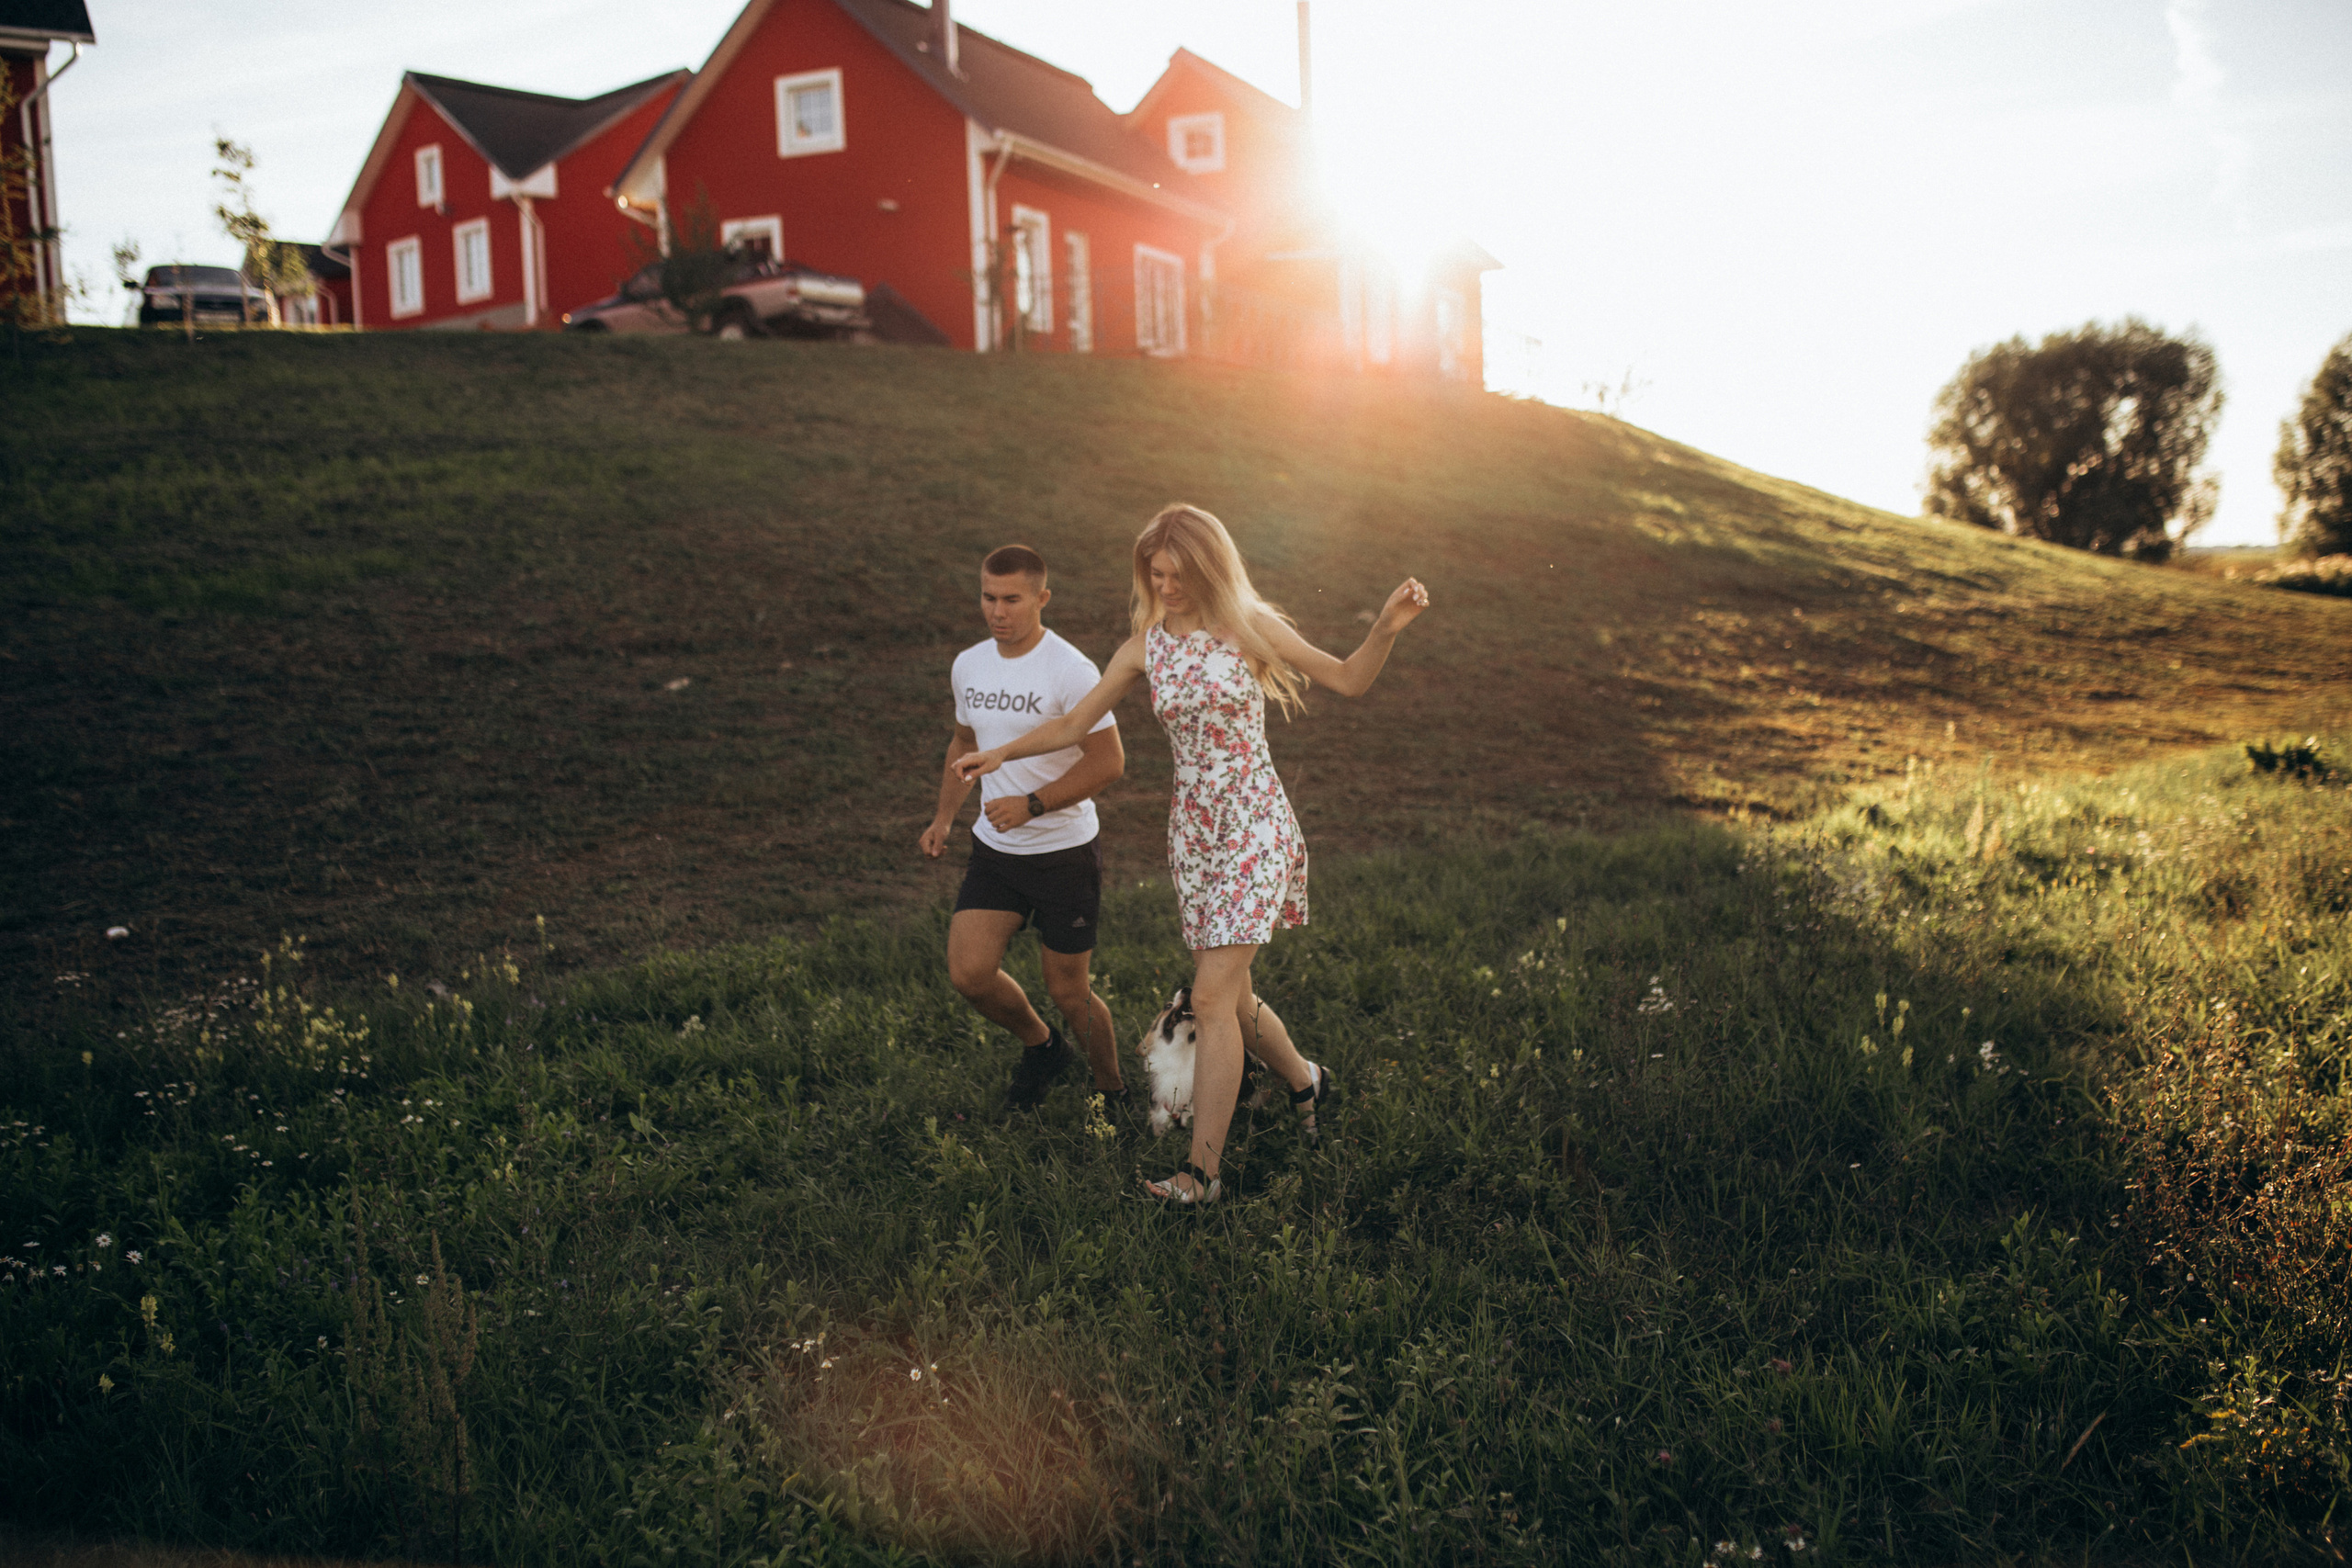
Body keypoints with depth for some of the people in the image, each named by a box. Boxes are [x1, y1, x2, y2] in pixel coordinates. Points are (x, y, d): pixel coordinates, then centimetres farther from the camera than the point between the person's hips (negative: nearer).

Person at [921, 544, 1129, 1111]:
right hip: (993, 850, 5)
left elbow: (1108, 763, -17)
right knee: (969, 973, -7)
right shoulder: (968, 665, 5)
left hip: (1064, 853, -5)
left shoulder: (1070, 671, -16)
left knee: (1067, 991, 4)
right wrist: (943, 817, 11)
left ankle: (1113, 1091, 30)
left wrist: (1031, 804, -23)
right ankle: (1040, 1046, 24)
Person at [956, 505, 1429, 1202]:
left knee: (1212, 999, -12)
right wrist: (1001, 753, 0)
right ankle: (1305, 1080, 40)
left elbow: (1348, 679, 3)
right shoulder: (1146, 646, 5)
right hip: (1192, 828, 5)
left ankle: (1203, 1170, -7)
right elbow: (1075, 723, 11)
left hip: (1254, 827, -4)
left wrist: (1386, 628, -14)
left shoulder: (1249, 628, -3)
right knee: (1230, 995, 11)